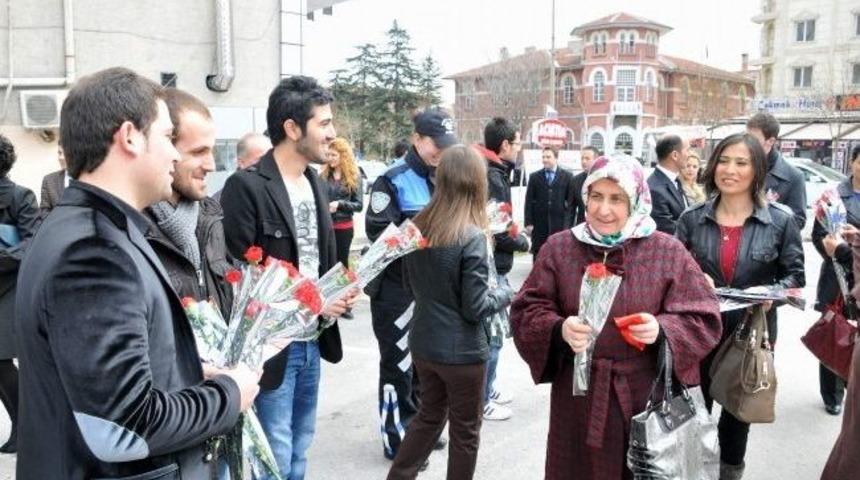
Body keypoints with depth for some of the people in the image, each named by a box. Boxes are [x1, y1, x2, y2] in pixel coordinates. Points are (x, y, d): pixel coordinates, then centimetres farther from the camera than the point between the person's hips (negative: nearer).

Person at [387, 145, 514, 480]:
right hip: (461, 351, -6)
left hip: (423, 342, 6)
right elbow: (475, 308, -17)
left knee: (429, 416, 23)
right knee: (465, 430, 13)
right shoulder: (472, 237, -21)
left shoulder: (418, 227, -2)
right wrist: (506, 295, 0)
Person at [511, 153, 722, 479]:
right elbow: (526, 311, -1)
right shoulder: (559, 248, 0)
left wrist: (662, 330, -21)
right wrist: (559, 329, -21)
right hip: (578, 396, 1)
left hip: (646, 395, -1)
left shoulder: (668, 252, -4)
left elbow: (703, 319, -2)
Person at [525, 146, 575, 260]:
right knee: (538, 256, 5)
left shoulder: (567, 176, 4)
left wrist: (568, 224, -5)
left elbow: (571, 201, 2)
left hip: (559, 224, -1)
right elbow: (529, 201, 5)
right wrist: (528, 223, -3)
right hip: (539, 224, 1)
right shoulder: (534, 176, 8)